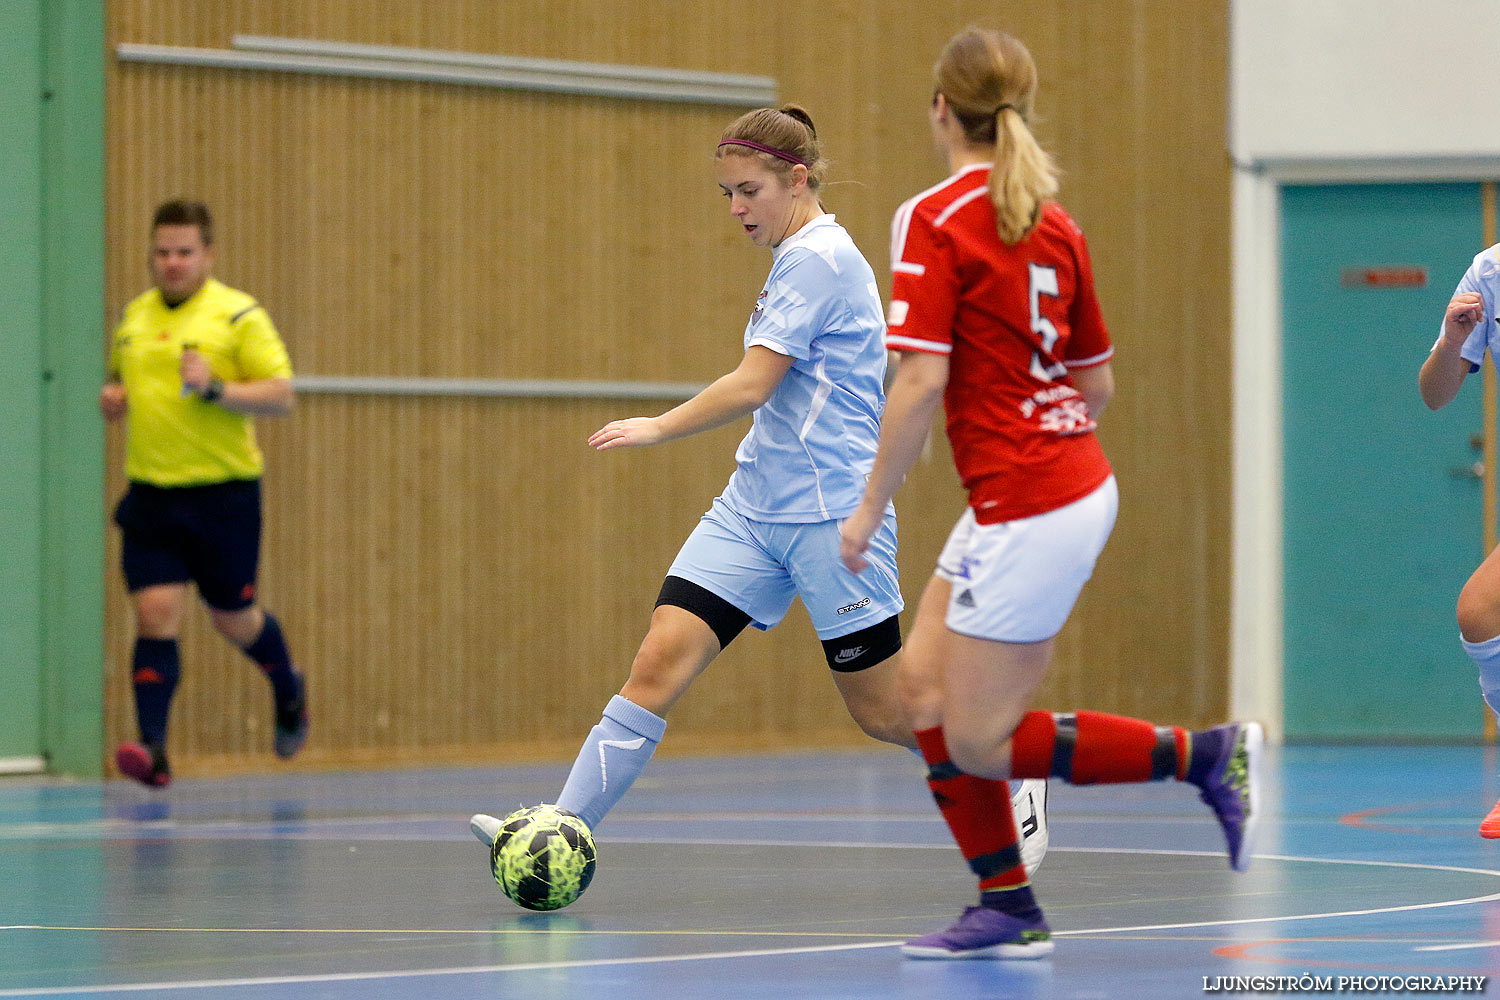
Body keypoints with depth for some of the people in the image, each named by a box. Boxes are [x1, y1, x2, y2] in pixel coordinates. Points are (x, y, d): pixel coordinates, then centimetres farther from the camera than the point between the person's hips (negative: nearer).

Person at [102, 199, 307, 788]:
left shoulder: (239, 316, -6)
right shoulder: (134, 316, 11)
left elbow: (281, 397, -11)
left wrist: (216, 390, -24)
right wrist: (114, 398, 4)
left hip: (222, 491, -4)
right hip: (149, 495, 4)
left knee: (233, 618, 10)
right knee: (155, 615, -9)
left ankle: (288, 691, 41)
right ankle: (152, 750, -14)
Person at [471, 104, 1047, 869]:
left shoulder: (818, 259, -14)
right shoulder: (800, 258, 16)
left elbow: (752, 386, -18)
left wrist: (656, 429, -9)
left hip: (829, 511, -9)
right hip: (754, 506, 9)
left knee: (879, 709, 2)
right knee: (660, 662, -8)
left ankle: (1014, 784, 27)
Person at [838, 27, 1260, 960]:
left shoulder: (934, 220, -12)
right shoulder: (1053, 223, 10)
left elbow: (922, 381, -18)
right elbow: (1098, 379, 15)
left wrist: (872, 507, -10)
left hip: (1027, 513, -9)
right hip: (1077, 483, 9)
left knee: (976, 743, 1)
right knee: (922, 684, 14)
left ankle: (1206, 753, -2)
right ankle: (1009, 910, 15)